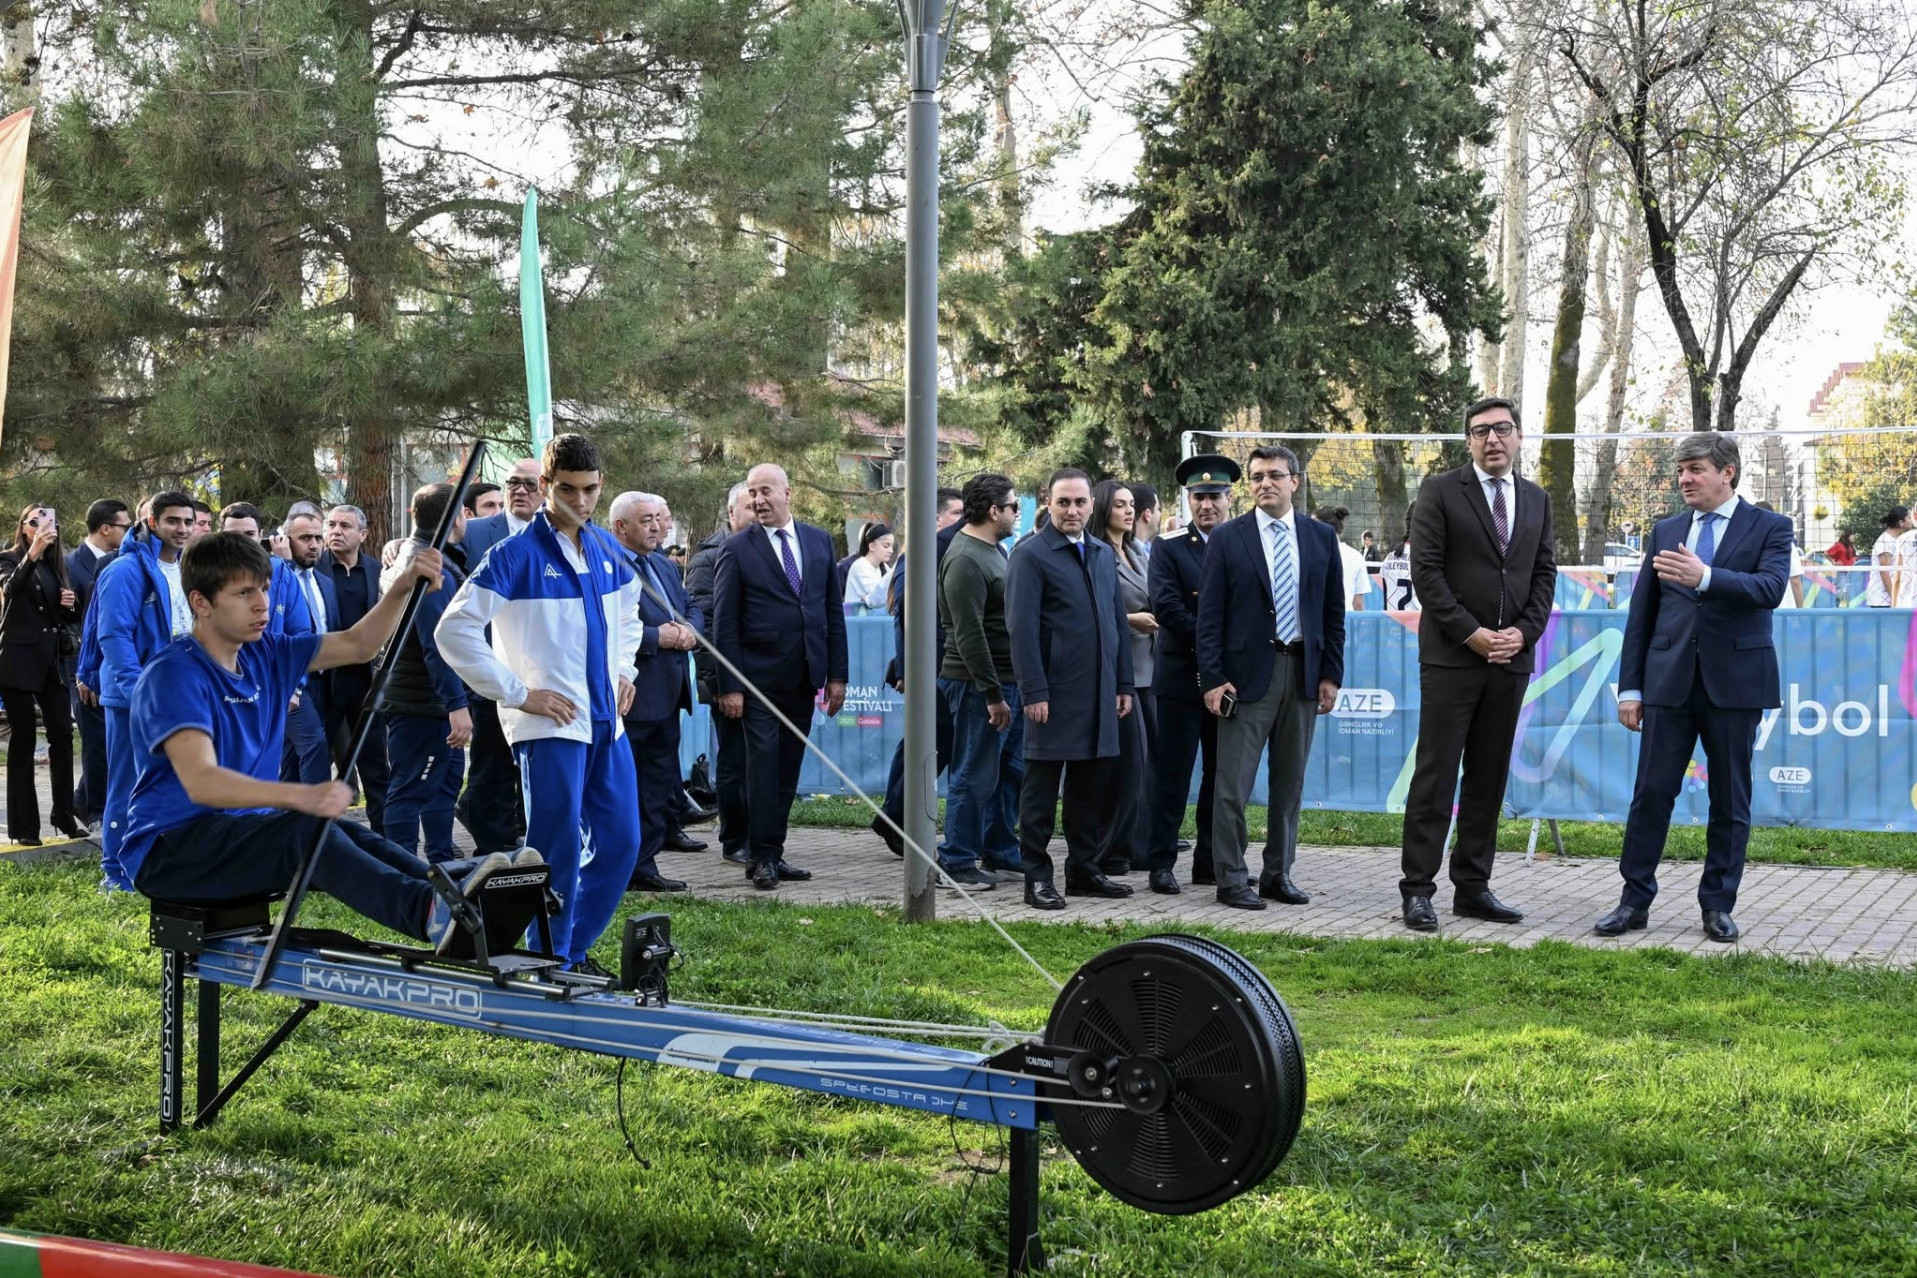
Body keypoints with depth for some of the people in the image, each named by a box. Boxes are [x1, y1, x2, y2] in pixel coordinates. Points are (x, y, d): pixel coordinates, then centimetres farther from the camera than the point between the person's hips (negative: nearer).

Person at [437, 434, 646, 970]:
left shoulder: (607, 549, 10)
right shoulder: (515, 555, -10)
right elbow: (453, 631, -14)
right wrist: (518, 693, -14)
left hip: (605, 720, 7)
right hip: (550, 724, -7)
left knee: (621, 842, 9)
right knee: (558, 850, -4)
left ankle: (575, 951, 24)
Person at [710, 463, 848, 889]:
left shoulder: (820, 541, 9)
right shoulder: (737, 549, -3)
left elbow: (833, 611, 11)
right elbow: (725, 623, -4)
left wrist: (837, 675, 6)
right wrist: (729, 686, -10)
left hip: (804, 678, 4)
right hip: (759, 679, -4)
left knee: (788, 770, 8)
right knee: (763, 765, -5)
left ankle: (773, 853, 15)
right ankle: (761, 857, 2)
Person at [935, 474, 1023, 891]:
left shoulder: (993, 549, 13)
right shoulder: (965, 560, -18)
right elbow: (969, 635, -22)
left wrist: (1006, 689, 17)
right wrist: (992, 694, -22)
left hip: (1008, 681, 10)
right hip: (979, 684, -10)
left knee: (1010, 770, 16)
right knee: (975, 776, -2)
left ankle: (999, 849, 27)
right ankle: (957, 861, 6)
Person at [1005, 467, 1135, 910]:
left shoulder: (1103, 554, 16)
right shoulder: (1030, 554, -6)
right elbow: (1022, 627, -12)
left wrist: (1123, 683, 13)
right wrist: (1034, 691, -17)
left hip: (1099, 694, 7)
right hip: (1054, 693, -7)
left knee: (1096, 786, 11)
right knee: (1042, 786, 0)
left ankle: (1084, 869, 22)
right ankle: (1037, 877, 6)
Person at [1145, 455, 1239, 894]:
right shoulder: (1169, 549, 3)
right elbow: (1166, 606, -9)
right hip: (1182, 678, -3)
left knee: (1222, 776, 8)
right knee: (1172, 775, -1)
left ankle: (1210, 861, 16)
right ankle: (1162, 863, 4)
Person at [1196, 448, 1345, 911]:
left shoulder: (1322, 538, 8)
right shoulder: (1227, 538, 0)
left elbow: (1333, 611, 10)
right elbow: (1210, 614, -3)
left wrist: (1331, 674, 4)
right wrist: (1212, 678, -10)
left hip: (1303, 671, 3)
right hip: (1248, 672, -3)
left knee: (1290, 783, 9)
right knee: (1234, 783, -4)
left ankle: (1278, 873, 18)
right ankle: (1230, 879, 2)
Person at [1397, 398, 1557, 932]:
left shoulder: (1537, 500, 14)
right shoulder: (1440, 491, -2)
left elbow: (1544, 574, 12)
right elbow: (1426, 571, -8)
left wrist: (1523, 633, -4)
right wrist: (1471, 634, -12)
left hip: (1512, 657, 5)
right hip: (1452, 654, -5)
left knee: (1489, 778, 8)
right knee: (1435, 776, -4)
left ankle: (1473, 887, 14)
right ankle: (1418, 889, 0)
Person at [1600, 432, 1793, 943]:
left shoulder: (1769, 528, 1)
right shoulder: (1665, 531, 11)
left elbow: (1770, 588, -17)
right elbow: (1641, 613, 11)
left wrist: (1704, 578, -31)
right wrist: (1630, 687, 6)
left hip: (1735, 682, -2)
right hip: (1670, 681, 3)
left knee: (1730, 800, 5)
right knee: (1651, 792, 1)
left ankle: (1718, 905, 14)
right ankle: (1635, 900, 8)